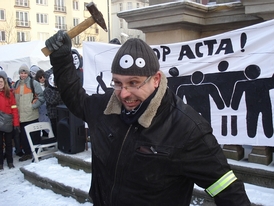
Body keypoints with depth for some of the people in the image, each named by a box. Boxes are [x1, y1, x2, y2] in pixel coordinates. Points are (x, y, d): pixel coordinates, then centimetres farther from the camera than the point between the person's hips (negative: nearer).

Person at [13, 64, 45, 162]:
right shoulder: (16, 84, 14)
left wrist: (33, 106, -12)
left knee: (34, 136, 1)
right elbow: (13, 98, 23)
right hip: (20, 116, 5)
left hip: (32, 116, -5)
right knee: (23, 136, 12)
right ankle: (27, 153, 25)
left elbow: (41, 97, -6)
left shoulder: (33, 83, -2)